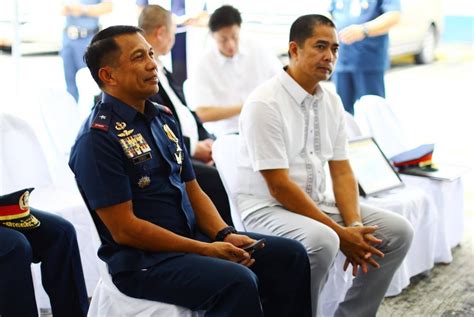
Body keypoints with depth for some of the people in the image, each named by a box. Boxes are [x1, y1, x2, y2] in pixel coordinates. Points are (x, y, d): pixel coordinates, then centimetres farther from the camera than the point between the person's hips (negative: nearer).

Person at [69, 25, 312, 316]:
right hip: (142, 259, -8)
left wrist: (225, 235, -5)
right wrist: (205, 251, -17)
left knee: (290, 255, -1)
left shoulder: (163, 118, 11)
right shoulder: (97, 138, -14)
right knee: (237, 282, -31)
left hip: (192, 237, 8)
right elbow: (124, 229, -18)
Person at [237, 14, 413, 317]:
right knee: (322, 241, -36)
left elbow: (342, 171, 7)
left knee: (399, 231, -3)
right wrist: (340, 233, -19)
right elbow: (279, 187, -20)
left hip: (317, 202, 8)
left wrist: (354, 225, -11)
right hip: (268, 207, -7)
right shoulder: (264, 103, -17)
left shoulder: (332, 101, 6)